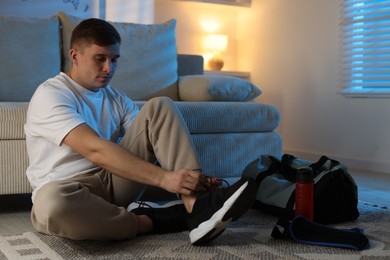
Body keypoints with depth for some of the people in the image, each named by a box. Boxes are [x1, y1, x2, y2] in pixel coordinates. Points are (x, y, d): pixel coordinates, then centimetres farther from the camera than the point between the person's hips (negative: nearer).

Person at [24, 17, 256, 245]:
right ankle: (151, 222, -22)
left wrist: (193, 177, -17)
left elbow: (148, 141, 2)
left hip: (115, 182, 6)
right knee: (50, 203, -44)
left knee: (160, 108, -8)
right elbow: (95, 150, -25)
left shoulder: (117, 99, 13)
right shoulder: (50, 95, -11)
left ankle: (197, 206, -27)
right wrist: (163, 178, -33)